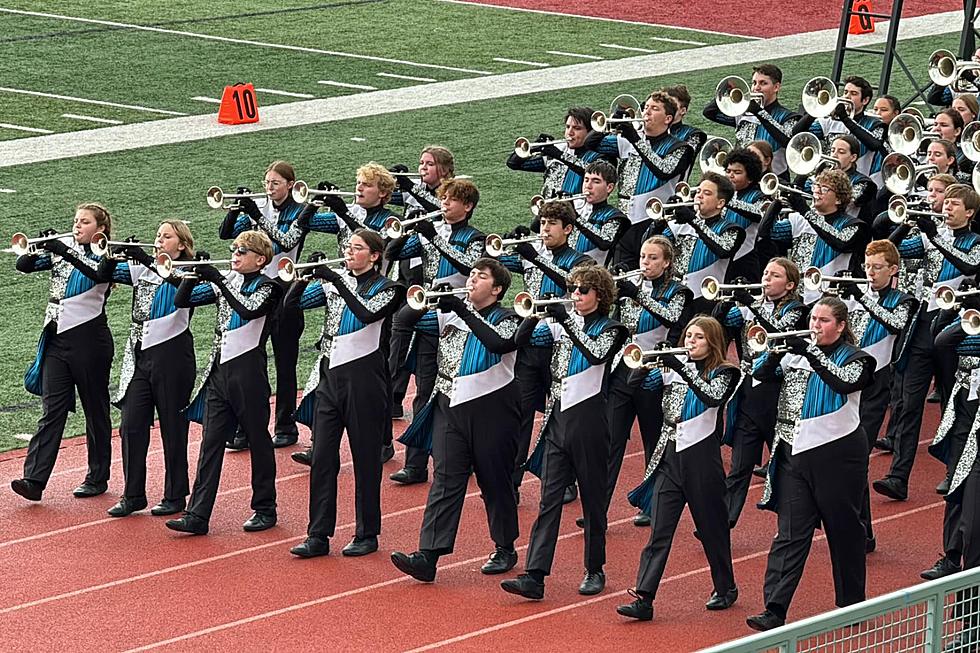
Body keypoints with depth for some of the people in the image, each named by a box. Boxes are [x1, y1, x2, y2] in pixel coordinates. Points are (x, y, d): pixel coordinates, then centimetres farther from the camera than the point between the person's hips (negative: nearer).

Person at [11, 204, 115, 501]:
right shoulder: (61, 249, 11)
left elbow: (100, 272, -27)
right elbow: (24, 265, 3)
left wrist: (63, 251, -36)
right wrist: (39, 248, -18)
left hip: (89, 339, -4)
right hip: (56, 340, 4)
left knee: (95, 410, 7)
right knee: (51, 411, -3)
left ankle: (97, 478, 17)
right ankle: (34, 480, -12)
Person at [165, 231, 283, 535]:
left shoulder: (266, 287, -5)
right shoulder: (224, 282, 11)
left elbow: (250, 310, -25)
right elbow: (182, 301, 7)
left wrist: (218, 280, -27)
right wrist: (193, 274, -10)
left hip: (248, 370, -5)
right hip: (219, 370, 5)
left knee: (258, 440, 6)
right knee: (211, 442, 0)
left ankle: (265, 509, 18)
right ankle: (197, 515, -4)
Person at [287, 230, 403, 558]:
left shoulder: (385, 288, -3)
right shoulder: (332, 282, 10)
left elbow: (367, 314, -22)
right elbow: (292, 303, 2)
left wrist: (337, 282, -26)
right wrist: (304, 276, -16)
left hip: (363, 376, -5)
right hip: (330, 374, 5)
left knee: (365, 457, 3)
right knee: (322, 457, 1)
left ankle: (367, 534, 12)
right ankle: (318, 536, 3)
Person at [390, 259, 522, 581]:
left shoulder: (507, 319, -2)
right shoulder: (450, 312, 10)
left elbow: (498, 343, -24)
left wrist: (464, 312, -22)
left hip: (490, 408, -3)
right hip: (450, 406, 3)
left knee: (494, 480, 7)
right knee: (445, 480, -4)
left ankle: (505, 549, 24)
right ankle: (427, 556, -13)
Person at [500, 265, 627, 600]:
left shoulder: (609, 329, -1)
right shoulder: (562, 325, 12)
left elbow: (597, 354, -22)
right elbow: (521, 340, 4)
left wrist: (566, 322, -25)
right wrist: (533, 315, -13)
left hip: (588, 419, -4)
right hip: (557, 418, 4)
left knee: (593, 498, 6)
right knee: (549, 499, -2)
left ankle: (595, 570, 18)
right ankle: (534, 576, -9)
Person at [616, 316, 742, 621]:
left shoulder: (722, 373, -3)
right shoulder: (673, 367, 9)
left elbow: (712, 397, -23)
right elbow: (642, 384, -3)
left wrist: (683, 370, -31)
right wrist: (641, 368, -23)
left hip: (702, 456, -3)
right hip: (669, 457, 3)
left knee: (712, 526, 10)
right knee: (659, 531, -4)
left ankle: (726, 588, 30)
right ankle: (643, 599, -10)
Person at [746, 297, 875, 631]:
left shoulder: (854, 358, -2)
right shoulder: (796, 353, 10)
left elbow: (845, 382, -23)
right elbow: (761, 374, 1)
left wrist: (811, 353, -30)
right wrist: (774, 354, -19)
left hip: (836, 453, -3)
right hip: (794, 453, 3)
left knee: (844, 530, 7)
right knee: (790, 533, -2)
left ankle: (851, 604, 21)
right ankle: (775, 609, -9)